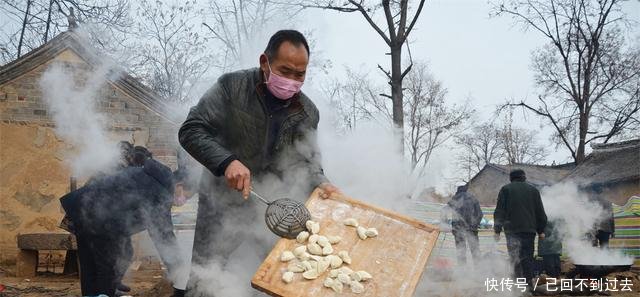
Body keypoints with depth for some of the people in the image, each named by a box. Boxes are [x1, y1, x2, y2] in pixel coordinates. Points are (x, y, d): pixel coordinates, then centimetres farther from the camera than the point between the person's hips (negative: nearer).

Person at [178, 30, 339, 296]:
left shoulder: (307, 113, -5)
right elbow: (190, 130, -18)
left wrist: (319, 183, -21)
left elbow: (305, 160, 2)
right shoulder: (232, 86, -15)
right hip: (222, 201, -2)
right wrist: (227, 161, -34)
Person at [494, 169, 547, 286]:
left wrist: (497, 230, 0)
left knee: (515, 257, -4)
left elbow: (500, 211, -1)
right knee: (528, 256, 10)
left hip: (512, 229, -3)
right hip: (530, 229, 3)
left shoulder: (505, 189, 5)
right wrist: (541, 230, 17)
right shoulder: (533, 190, 13)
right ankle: (528, 282, 10)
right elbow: (540, 212, 13)